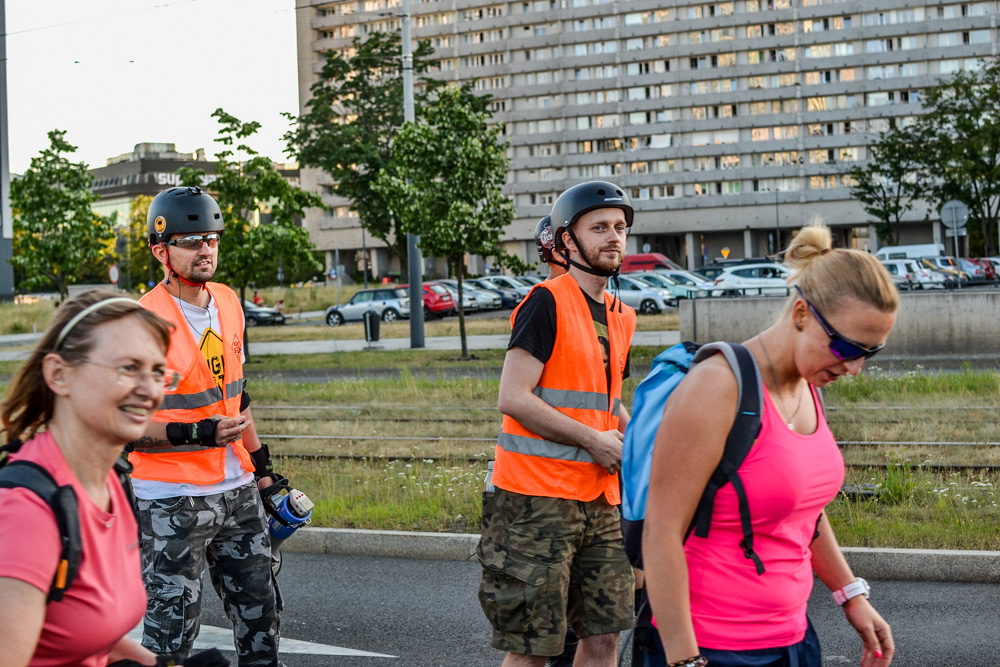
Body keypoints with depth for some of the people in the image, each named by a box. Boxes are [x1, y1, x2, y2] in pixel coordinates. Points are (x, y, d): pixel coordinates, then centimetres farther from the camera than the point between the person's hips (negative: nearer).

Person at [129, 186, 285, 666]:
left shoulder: (227, 304, 9)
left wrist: (261, 465, 21)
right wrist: (197, 433, -25)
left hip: (236, 490, 7)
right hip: (170, 501, -7)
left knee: (260, 611, 14)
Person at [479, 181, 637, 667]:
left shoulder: (620, 317, 16)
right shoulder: (547, 302, -9)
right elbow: (513, 398, -17)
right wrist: (594, 441, -15)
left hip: (599, 499, 8)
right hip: (537, 498, -8)